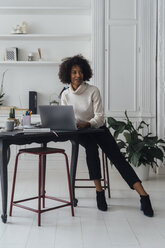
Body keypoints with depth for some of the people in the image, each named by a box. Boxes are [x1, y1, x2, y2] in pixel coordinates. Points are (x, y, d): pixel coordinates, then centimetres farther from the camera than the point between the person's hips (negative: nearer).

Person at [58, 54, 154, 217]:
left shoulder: (93, 91, -10)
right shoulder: (65, 95, -1)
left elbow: (99, 116, -15)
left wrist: (86, 124, -34)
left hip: (98, 129, -1)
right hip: (81, 133, 1)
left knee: (118, 158, -16)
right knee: (91, 147, -34)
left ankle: (143, 195, -24)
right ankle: (99, 191, -27)